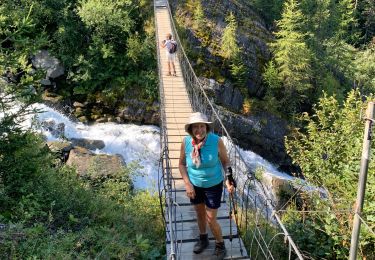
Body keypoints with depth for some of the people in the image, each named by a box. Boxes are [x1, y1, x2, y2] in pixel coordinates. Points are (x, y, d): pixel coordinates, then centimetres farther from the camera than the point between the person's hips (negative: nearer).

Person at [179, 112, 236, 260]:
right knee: (200, 214, 23)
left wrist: (229, 178, -23)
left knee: (211, 219, 5)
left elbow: (225, 161, -9)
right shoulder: (186, 142, -19)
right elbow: (182, 164, -4)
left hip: (213, 185, -3)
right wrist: (187, 184, -11)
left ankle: (220, 246, 33)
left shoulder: (216, 141, -24)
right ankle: (203, 239, 51)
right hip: (194, 185, 3)